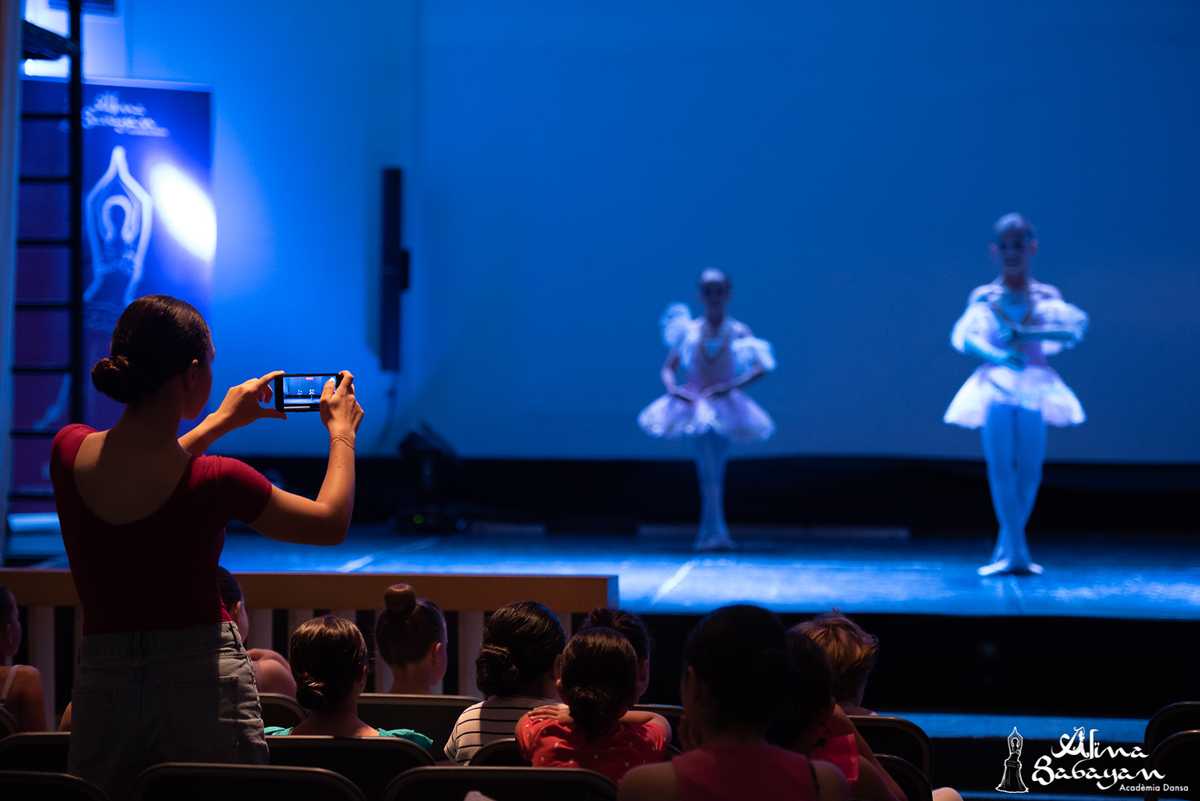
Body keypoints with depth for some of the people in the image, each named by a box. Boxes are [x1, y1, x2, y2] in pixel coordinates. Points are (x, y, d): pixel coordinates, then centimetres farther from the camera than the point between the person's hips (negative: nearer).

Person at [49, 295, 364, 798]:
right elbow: (331, 524, 0)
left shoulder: (68, 451, -4)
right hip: (203, 683, -4)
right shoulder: (214, 481, -16)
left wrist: (222, 420, 28)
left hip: (102, 684, 4)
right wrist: (342, 433, 14)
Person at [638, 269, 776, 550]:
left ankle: (709, 532, 16)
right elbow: (669, 368, 4)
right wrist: (672, 388, -17)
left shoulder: (738, 332, 2)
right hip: (695, 404, -1)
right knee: (708, 469, -14)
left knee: (714, 471, 6)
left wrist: (732, 385, -22)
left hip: (725, 406, 1)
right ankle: (716, 532, -20)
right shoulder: (689, 330, 4)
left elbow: (762, 367, -9)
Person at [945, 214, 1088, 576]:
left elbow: (1075, 327, -12)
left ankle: (1006, 549, 14)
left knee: (1029, 469, 0)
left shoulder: (1046, 296, 7)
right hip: (996, 386, -2)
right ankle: (1016, 553, -16)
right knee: (1000, 466, -13)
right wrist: (997, 355, -35)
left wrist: (1027, 333, -26)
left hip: (1034, 387, 2)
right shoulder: (984, 297, 3)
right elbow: (963, 337, -14)